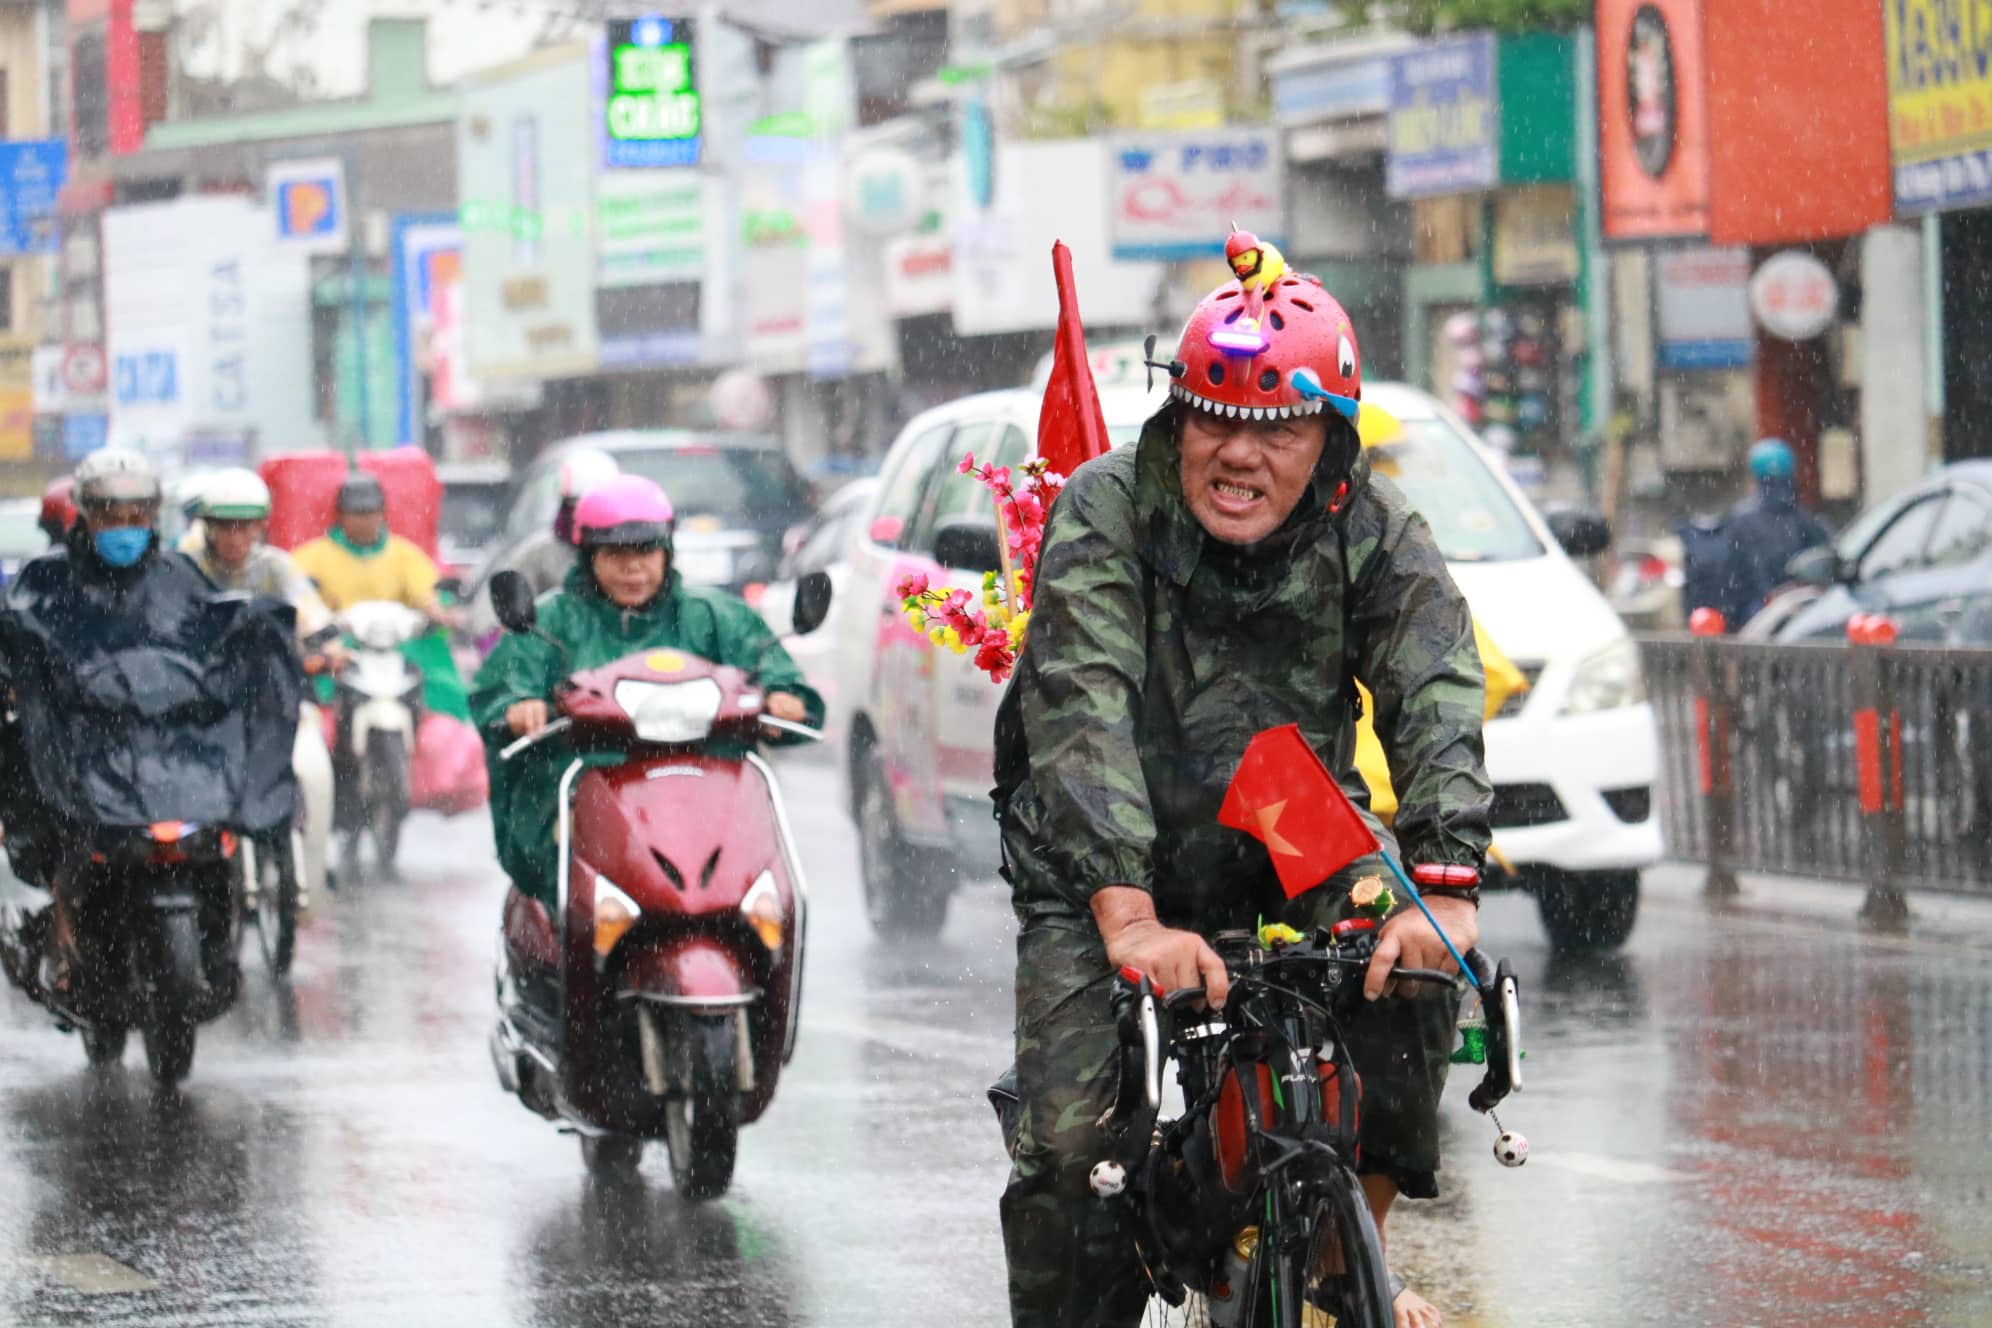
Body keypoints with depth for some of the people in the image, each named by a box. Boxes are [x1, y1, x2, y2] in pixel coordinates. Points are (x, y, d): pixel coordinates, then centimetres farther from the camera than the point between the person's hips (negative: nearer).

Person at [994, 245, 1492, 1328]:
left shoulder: (1374, 537, -10)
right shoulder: (1105, 515, -18)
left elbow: (1437, 701, -23)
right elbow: (1083, 714, -29)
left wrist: (1443, 890, -42)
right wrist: (1128, 916, -44)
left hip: (1290, 849, 2)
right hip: (1102, 865, -2)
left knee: (1408, 975, -25)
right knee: (1072, 1146, -19)